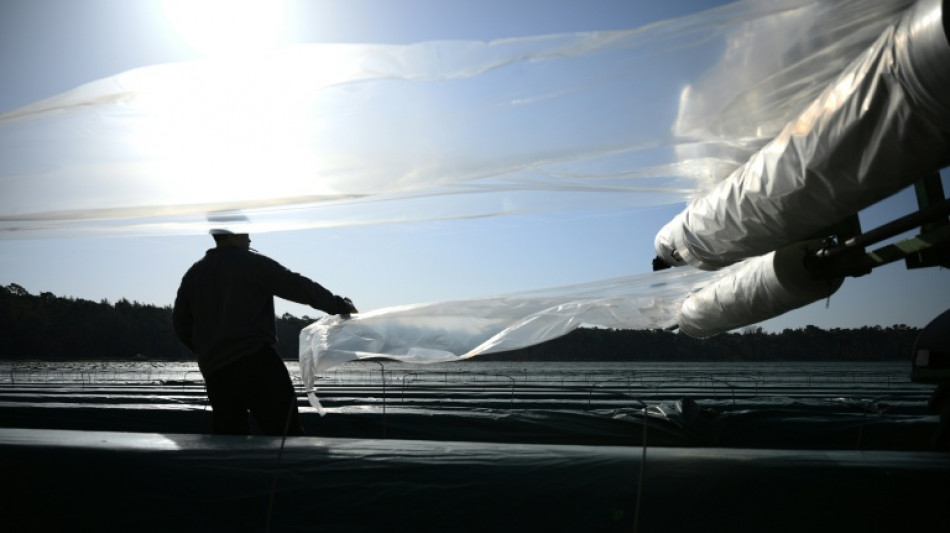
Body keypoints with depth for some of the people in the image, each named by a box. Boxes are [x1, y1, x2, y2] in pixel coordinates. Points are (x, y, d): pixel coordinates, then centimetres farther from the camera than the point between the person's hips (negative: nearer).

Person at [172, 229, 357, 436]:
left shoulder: (194, 273, 16)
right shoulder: (254, 264, -2)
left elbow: (180, 323, 20)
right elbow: (299, 287, -2)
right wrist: (340, 305, 8)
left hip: (214, 372, 7)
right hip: (255, 362, -6)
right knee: (287, 434, -8)